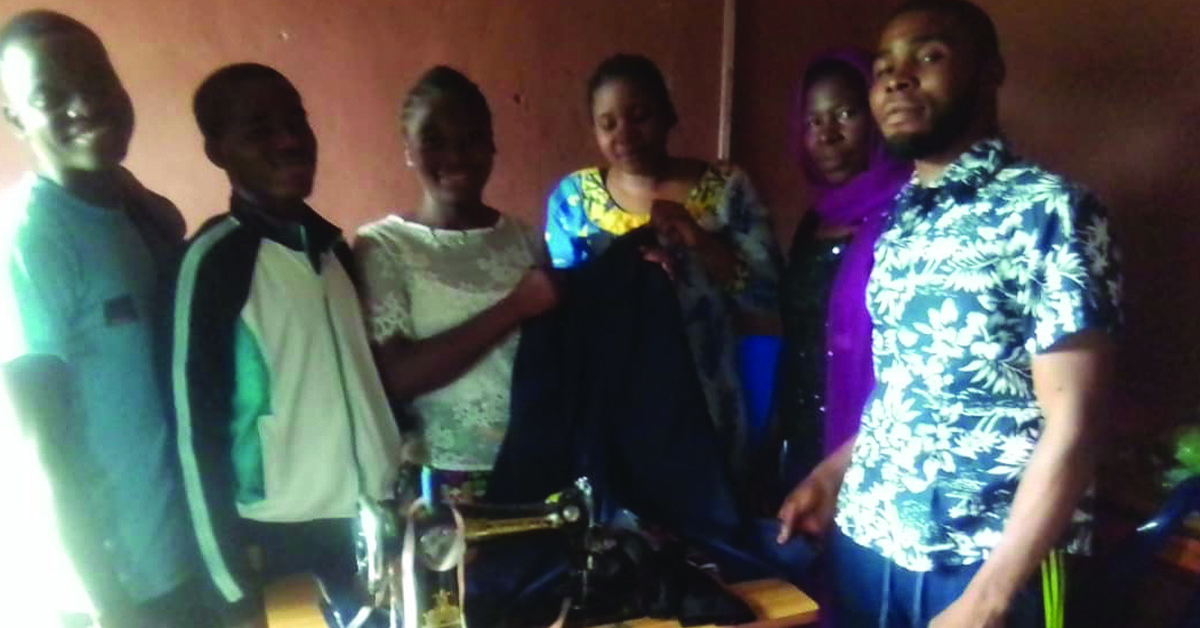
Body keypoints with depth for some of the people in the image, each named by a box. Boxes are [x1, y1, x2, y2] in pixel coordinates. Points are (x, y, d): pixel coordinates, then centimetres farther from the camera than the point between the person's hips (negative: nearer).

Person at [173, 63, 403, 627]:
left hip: (375, 515, 5)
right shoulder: (215, 260, -12)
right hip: (286, 537, -5)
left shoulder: (331, 244, 6)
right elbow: (199, 426, -11)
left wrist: (404, 482, 13)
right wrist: (235, 580, -10)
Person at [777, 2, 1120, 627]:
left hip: (985, 563, -5)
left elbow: (1072, 426, -15)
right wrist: (832, 474, 13)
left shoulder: (1050, 210, -11)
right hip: (865, 542, 6)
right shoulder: (899, 223, 7)